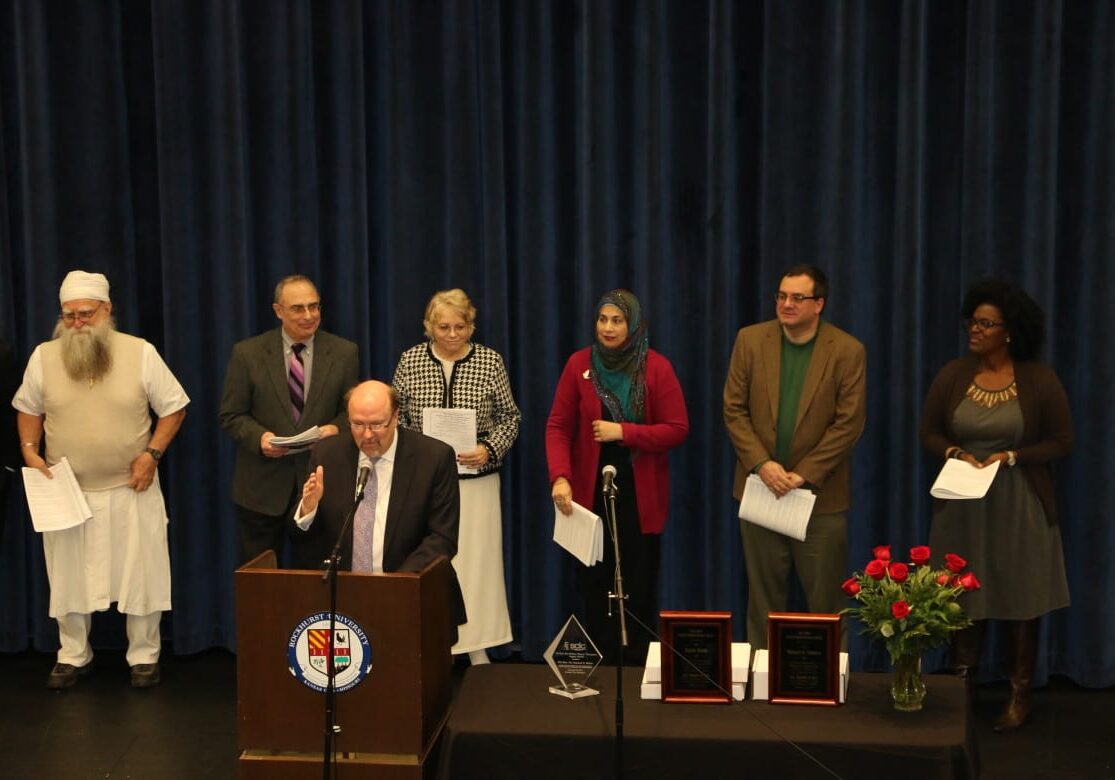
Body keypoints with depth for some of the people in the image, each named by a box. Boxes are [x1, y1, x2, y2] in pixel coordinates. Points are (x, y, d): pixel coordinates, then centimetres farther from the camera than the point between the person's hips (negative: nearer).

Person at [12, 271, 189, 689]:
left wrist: (152, 453, -11)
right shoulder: (44, 357, -1)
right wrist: (29, 451, -3)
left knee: (140, 573, 5)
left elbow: (173, 407, -1)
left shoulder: (141, 353, -7)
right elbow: (28, 409, 12)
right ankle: (72, 656, 26)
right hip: (66, 491, 2)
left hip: (131, 490, -1)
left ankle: (144, 656, 19)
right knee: (68, 575, 10)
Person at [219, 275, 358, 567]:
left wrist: (337, 427, -14)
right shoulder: (247, 353, -1)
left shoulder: (344, 353, 2)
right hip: (262, 486, -1)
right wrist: (259, 437, -18)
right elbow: (231, 415, 1)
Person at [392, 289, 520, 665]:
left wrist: (489, 449, -11)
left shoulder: (490, 361, 0)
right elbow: (397, 416, 10)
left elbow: (509, 417, 5)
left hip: (476, 479, 0)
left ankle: (477, 646, 14)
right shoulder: (411, 360, 2)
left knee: (476, 561, 2)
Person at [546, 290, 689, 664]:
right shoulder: (579, 364, 0)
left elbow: (678, 429, -7)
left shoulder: (656, 367, -4)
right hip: (590, 493, 1)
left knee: (639, 586, 3)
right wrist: (560, 477, -18)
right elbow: (558, 427, -3)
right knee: (594, 583, 4)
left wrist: (623, 431, -16)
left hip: (641, 497, -1)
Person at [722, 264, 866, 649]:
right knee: (764, 593, 10)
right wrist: (761, 464, -11)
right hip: (761, 485, 2)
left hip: (821, 492, -2)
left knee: (825, 598, 4)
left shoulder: (848, 351, -6)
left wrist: (803, 475, -13)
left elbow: (849, 423, -8)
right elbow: (734, 408, 1)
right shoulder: (750, 340, 1)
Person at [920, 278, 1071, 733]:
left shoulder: (1039, 380, -7)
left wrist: (1010, 456, -17)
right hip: (962, 507, 2)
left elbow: (1061, 441, -4)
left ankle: (1019, 697, 19)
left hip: (1020, 507, -2)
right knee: (964, 601, 8)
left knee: (1021, 602, 5)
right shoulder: (952, 375, -1)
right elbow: (929, 432, 7)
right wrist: (955, 453, -13)